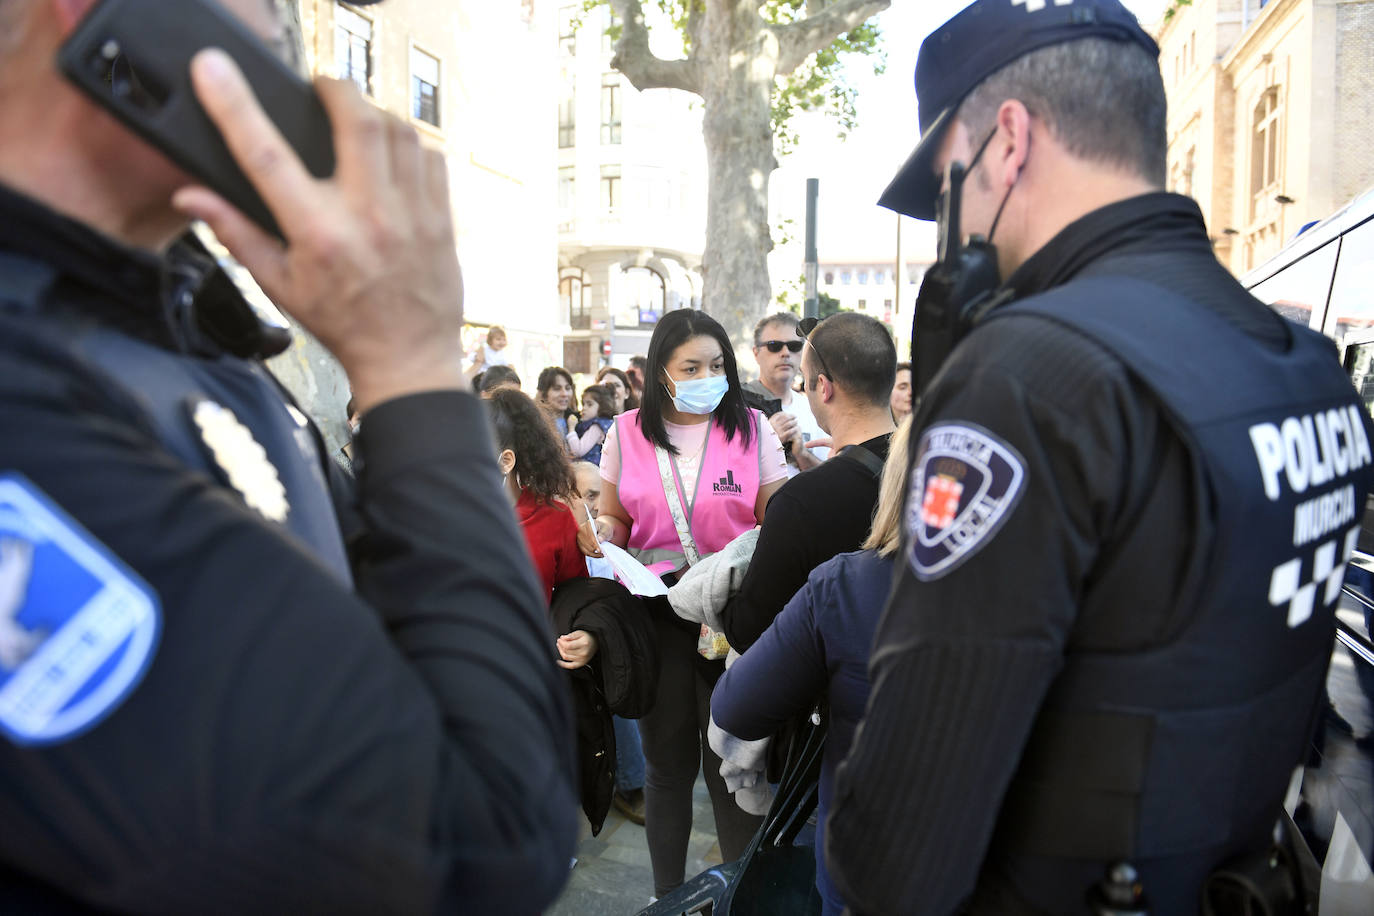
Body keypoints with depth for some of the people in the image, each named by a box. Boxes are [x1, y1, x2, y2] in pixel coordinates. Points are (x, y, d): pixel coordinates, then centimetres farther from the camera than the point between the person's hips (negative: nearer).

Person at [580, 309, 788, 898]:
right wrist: (601, 533, -9)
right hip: (654, 616, 2)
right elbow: (615, 523, 12)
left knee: (730, 763, 5)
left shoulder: (752, 428, -1)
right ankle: (666, 894, 32)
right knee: (668, 762, 14)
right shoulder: (626, 434, 3)